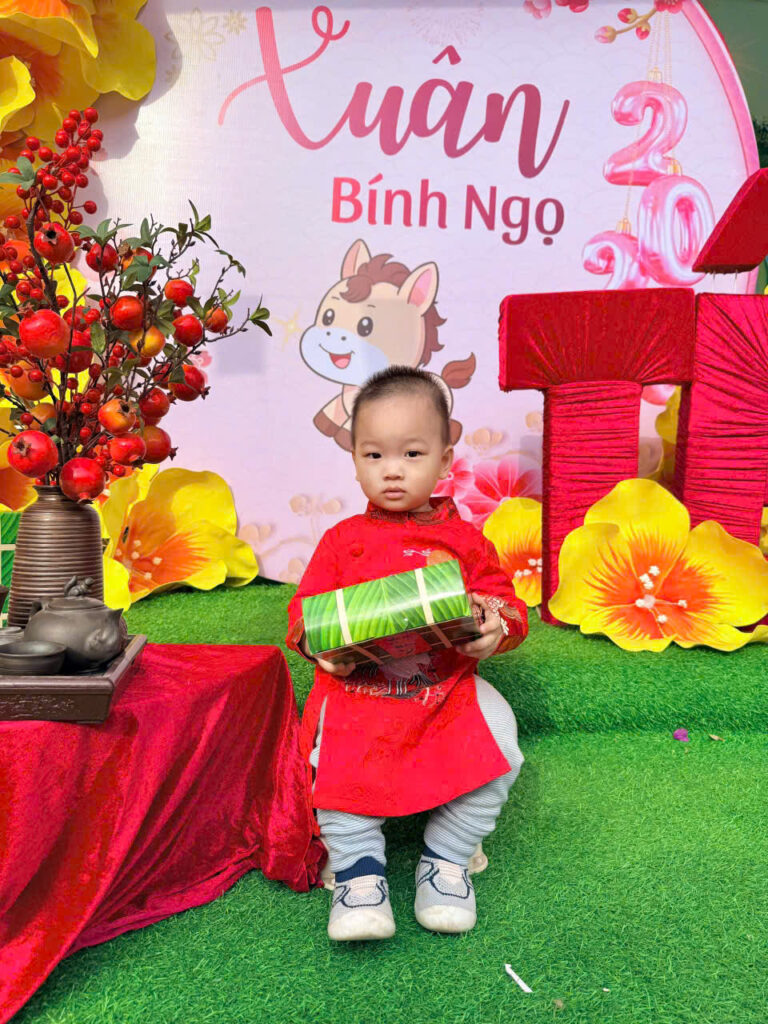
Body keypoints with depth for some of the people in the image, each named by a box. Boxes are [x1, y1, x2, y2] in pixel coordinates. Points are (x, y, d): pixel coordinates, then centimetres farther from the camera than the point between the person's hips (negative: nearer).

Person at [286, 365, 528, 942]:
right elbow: (305, 608, 10)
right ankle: (359, 867, 0)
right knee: (335, 760, -25)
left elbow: (507, 604, 9)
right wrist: (318, 642, -13)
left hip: (449, 687, 1)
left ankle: (446, 858, 3)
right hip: (356, 686, 0)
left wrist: (495, 628, -16)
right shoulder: (342, 540, 9)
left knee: (496, 743, -21)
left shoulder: (464, 539, 9)